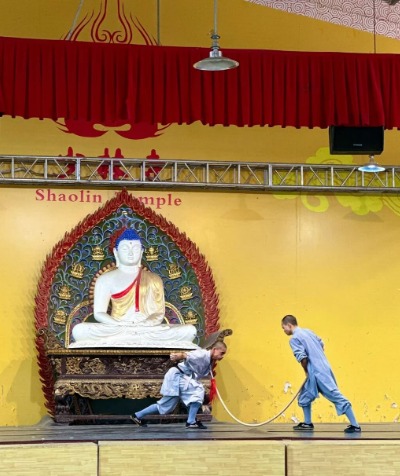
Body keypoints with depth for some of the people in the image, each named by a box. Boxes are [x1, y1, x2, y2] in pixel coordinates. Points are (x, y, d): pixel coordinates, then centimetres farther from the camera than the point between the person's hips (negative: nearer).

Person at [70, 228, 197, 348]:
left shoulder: (154, 279, 18)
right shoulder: (106, 279, 12)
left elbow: (159, 313, 10)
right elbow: (99, 313, 4)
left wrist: (148, 323, -15)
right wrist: (122, 326, -16)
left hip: (149, 331, 2)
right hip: (116, 330, -1)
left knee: (189, 330, -25)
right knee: (79, 330, -32)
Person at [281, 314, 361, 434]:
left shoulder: (294, 339, -10)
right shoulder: (307, 331, 15)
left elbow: (302, 357, -21)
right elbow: (321, 344, 23)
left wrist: (306, 371, -3)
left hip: (317, 372, -9)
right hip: (324, 368, 9)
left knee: (337, 397, -7)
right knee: (305, 396, 19)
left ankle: (355, 425, -6)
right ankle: (307, 424, 23)